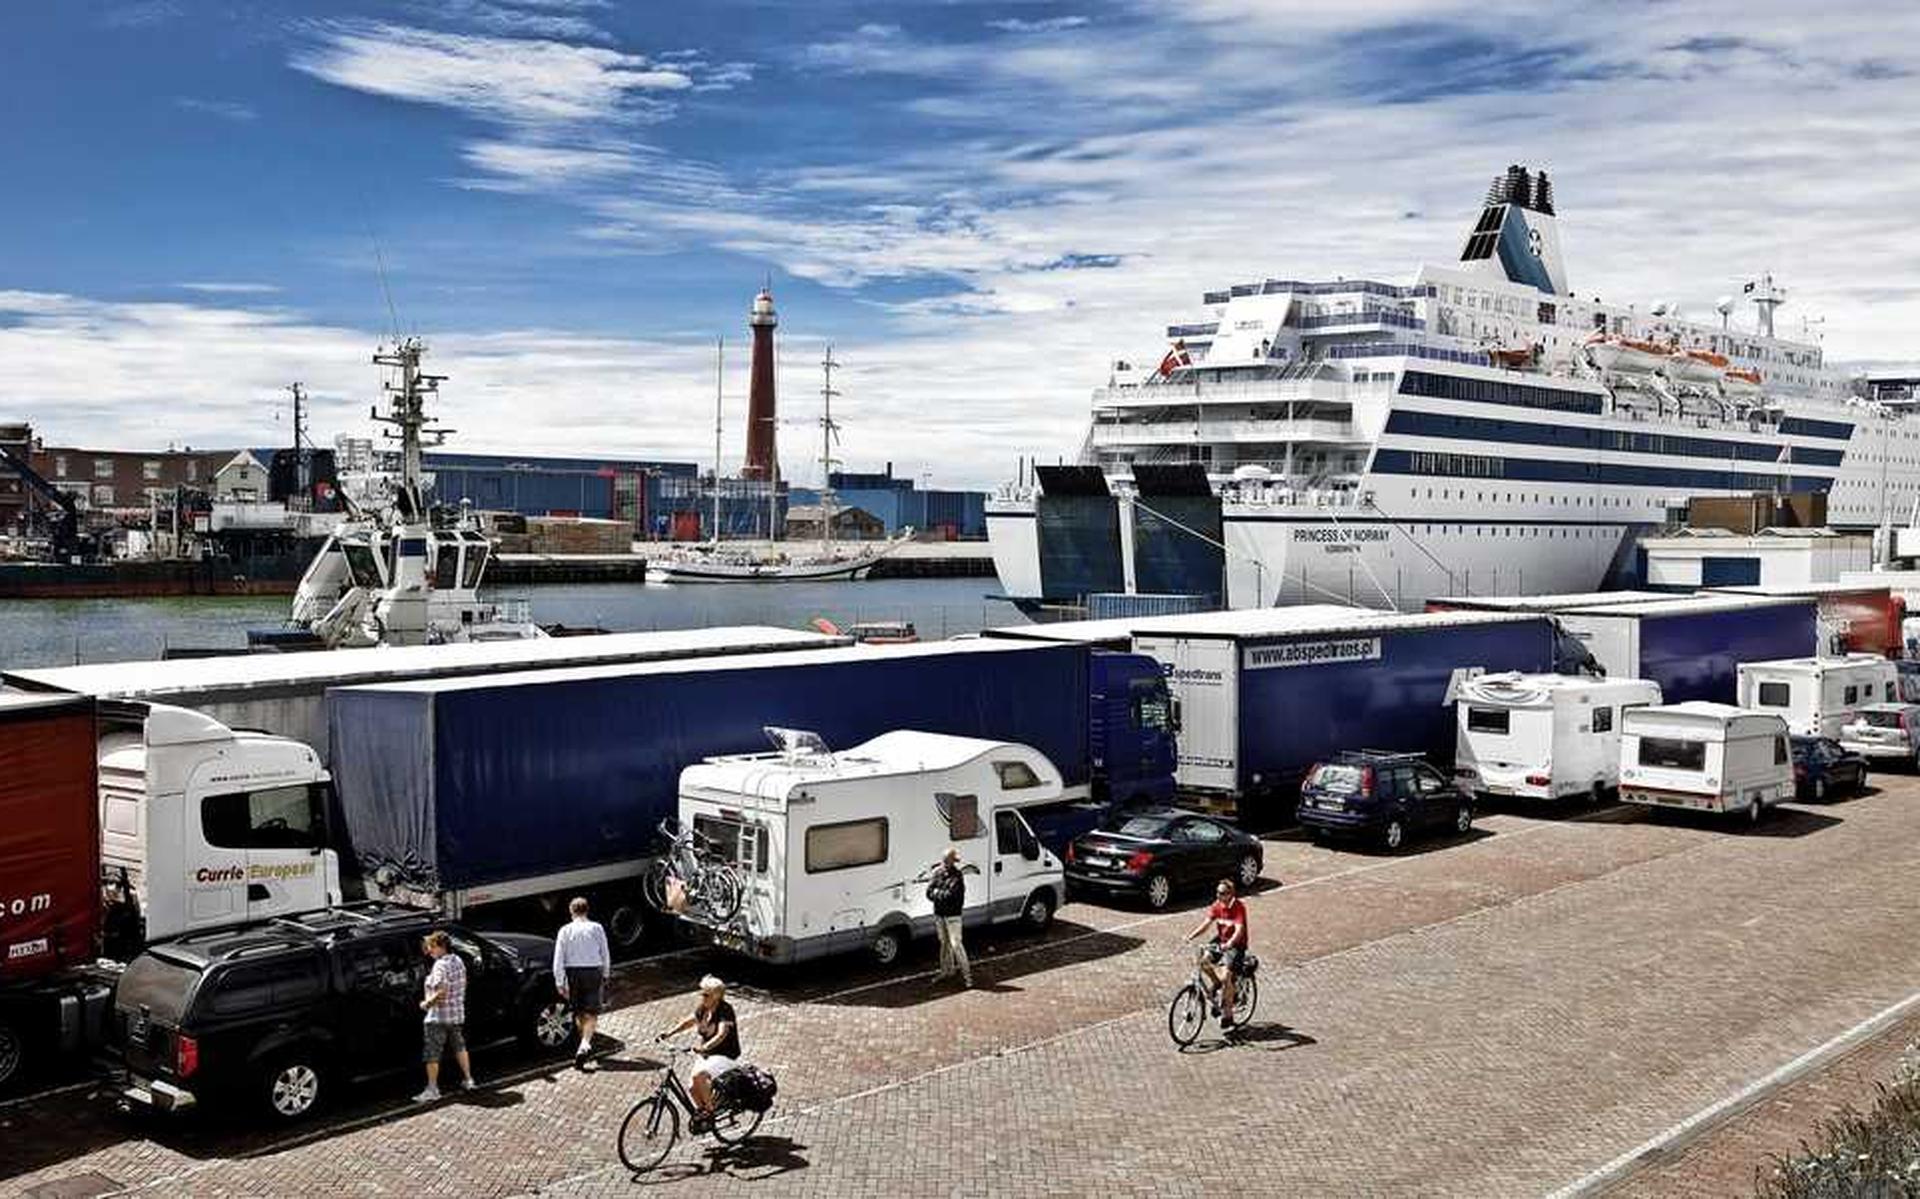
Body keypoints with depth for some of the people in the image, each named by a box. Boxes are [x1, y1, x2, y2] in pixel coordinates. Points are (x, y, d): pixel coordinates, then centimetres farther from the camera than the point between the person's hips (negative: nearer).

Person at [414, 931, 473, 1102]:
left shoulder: (441, 965, -21)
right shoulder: (458, 961, 6)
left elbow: (442, 991, -30)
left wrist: (427, 1003, -17)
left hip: (438, 1016, -9)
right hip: (457, 1013, 9)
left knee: (432, 1055, 0)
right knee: (459, 1047, 23)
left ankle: (432, 1090, 3)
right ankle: (468, 1080, 30)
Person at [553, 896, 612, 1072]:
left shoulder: (565, 930, -2)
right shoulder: (596, 928, -1)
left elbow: (558, 958, -5)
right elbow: (606, 954, 5)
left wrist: (560, 983, -2)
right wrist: (605, 975, 19)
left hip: (573, 973, 1)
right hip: (593, 972, -1)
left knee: (578, 1012, 17)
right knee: (591, 1013, -2)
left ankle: (585, 1045, 30)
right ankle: (585, 1045, -22)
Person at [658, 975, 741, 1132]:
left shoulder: (725, 1010, -18)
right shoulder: (703, 1009, 4)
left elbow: (722, 1034, -31)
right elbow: (689, 1022, 15)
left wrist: (706, 1046, -48)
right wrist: (669, 1033, 0)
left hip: (725, 1056, -8)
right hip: (707, 1055, 8)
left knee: (699, 1076, -29)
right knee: (694, 1088, -4)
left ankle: (709, 1113, -13)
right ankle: (701, 1112, 24)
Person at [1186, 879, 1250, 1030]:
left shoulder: (1238, 907, -18)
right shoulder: (1217, 905, -1)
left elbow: (1239, 929, -29)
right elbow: (1207, 923, -8)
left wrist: (1229, 944, -47)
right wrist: (1191, 935, -24)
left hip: (1236, 945, -6)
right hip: (1220, 941, 6)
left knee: (1226, 977, -19)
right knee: (1203, 960, -20)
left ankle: (1227, 1015, -6)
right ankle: (1217, 983, 9)